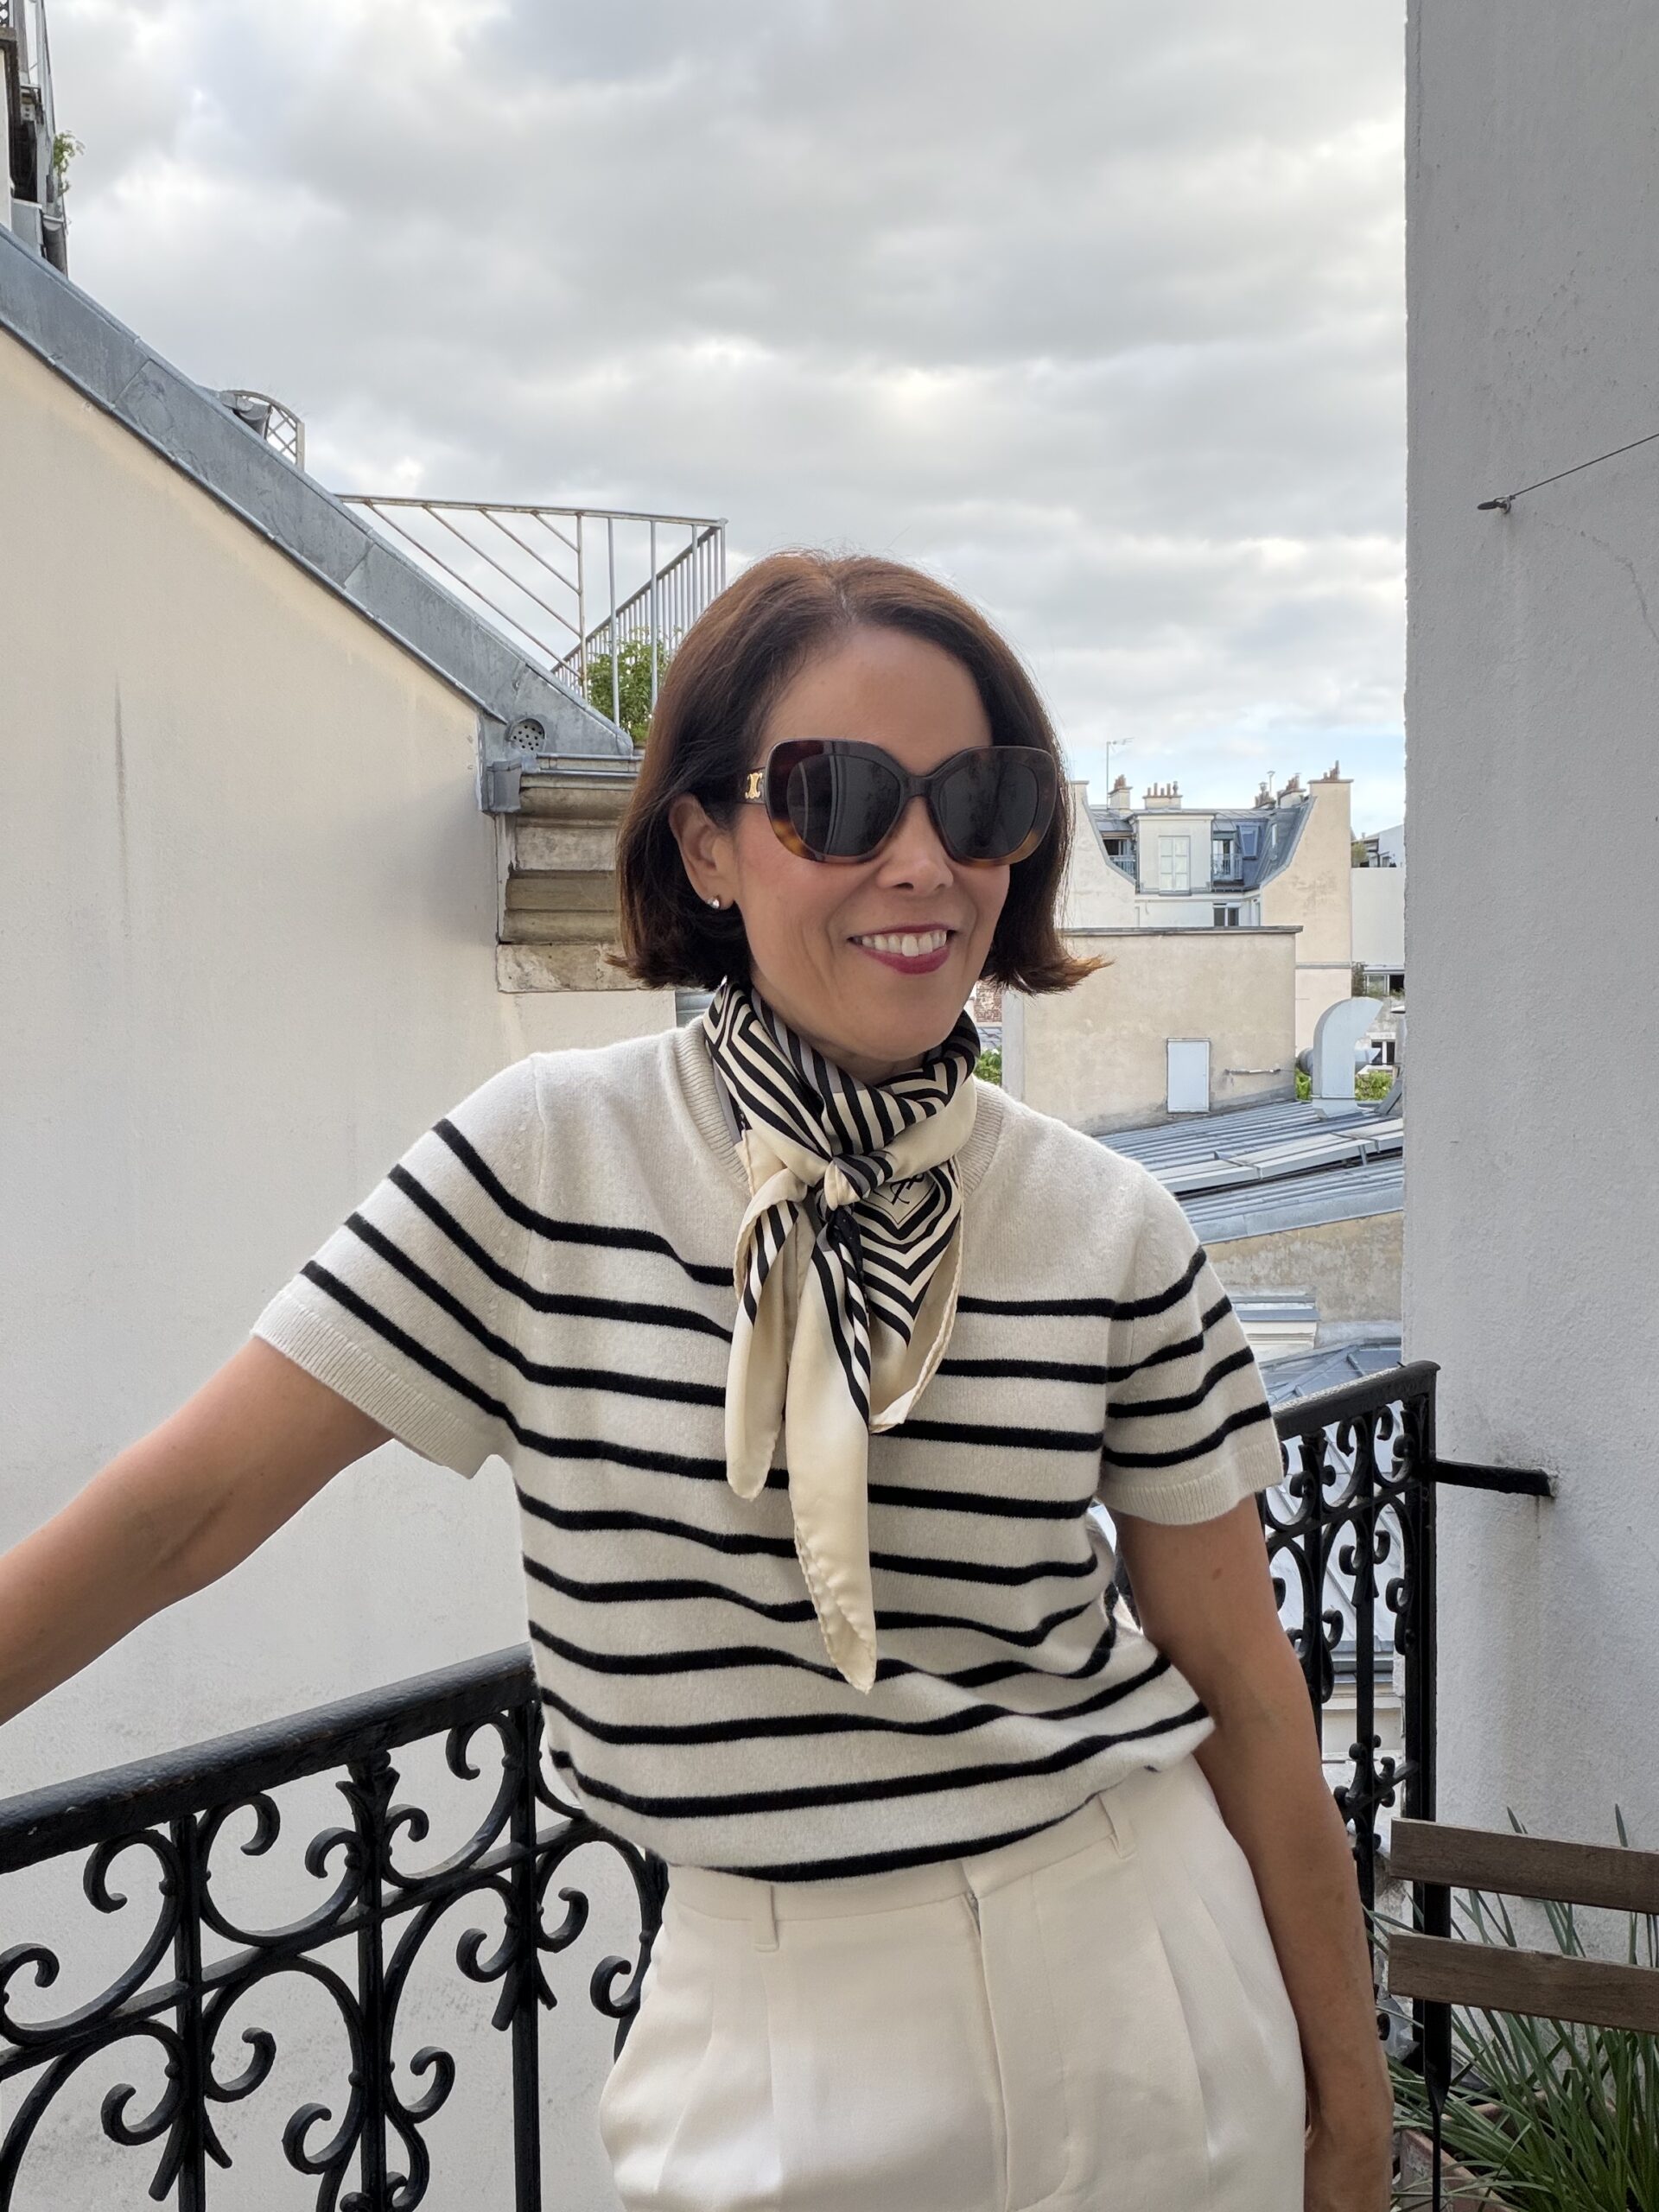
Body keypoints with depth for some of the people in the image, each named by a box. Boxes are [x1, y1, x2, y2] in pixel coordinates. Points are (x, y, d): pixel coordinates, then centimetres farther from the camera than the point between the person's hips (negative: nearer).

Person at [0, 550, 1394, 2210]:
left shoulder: (1114, 1232, -8)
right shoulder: (550, 1159, -12)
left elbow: (1238, 1682, -1)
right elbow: (189, 1502, -9)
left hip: (1122, 1999, 2)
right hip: (771, 2030, -1)